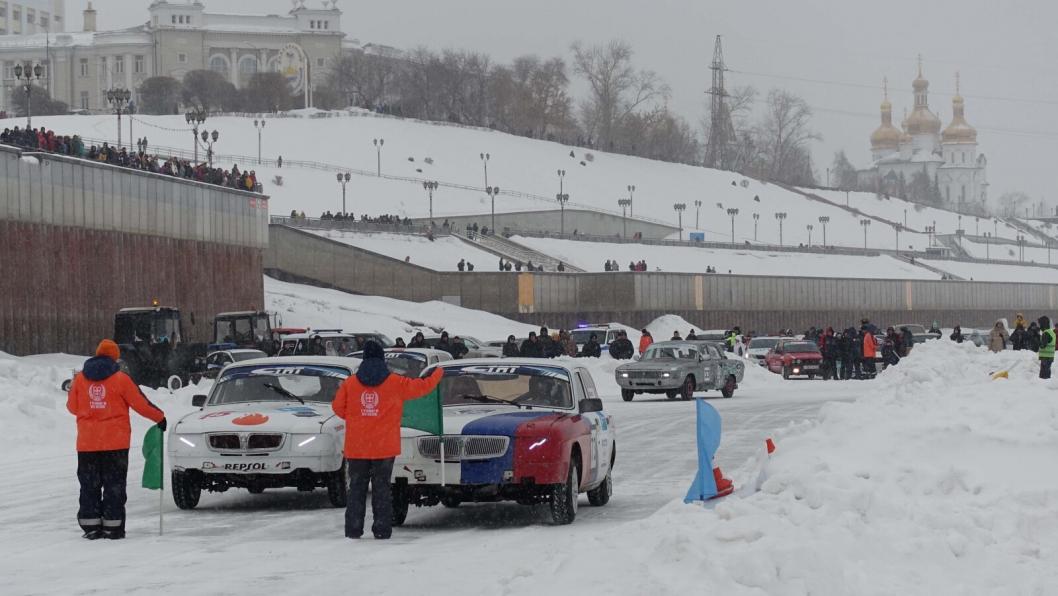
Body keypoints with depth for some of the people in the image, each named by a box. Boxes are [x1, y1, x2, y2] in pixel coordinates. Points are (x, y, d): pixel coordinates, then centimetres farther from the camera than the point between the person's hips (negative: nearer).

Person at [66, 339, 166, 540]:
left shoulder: (80, 379, 3)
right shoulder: (120, 379, -6)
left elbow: (72, 406, 11)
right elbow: (140, 403, -2)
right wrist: (159, 417, 11)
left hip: (87, 443, 3)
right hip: (115, 442, -3)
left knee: (89, 486, 8)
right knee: (114, 485, 2)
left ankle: (91, 526, 5)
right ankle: (112, 527, -1)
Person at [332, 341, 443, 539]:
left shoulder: (350, 383, 0)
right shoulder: (395, 383, -3)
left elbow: (338, 407, 6)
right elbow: (422, 387, 6)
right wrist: (438, 374, 26)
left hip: (356, 447, 1)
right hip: (384, 447, -1)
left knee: (356, 488, 7)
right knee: (382, 489, 4)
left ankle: (353, 529, 4)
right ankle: (382, 529, 1)